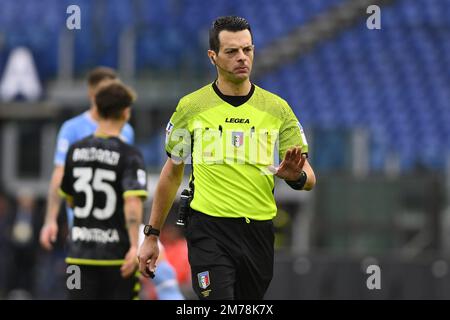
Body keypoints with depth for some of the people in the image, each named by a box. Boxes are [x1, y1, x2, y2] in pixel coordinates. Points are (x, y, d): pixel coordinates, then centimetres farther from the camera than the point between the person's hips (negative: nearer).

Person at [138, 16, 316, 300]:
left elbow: (309, 179, 4)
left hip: (259, 232, 3)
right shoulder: (191, 107, 2)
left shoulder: (278, 108, 5)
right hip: (209, 230, -3)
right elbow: (172, 174, 11)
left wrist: (296, 176, -21)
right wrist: (152, 235, 10)